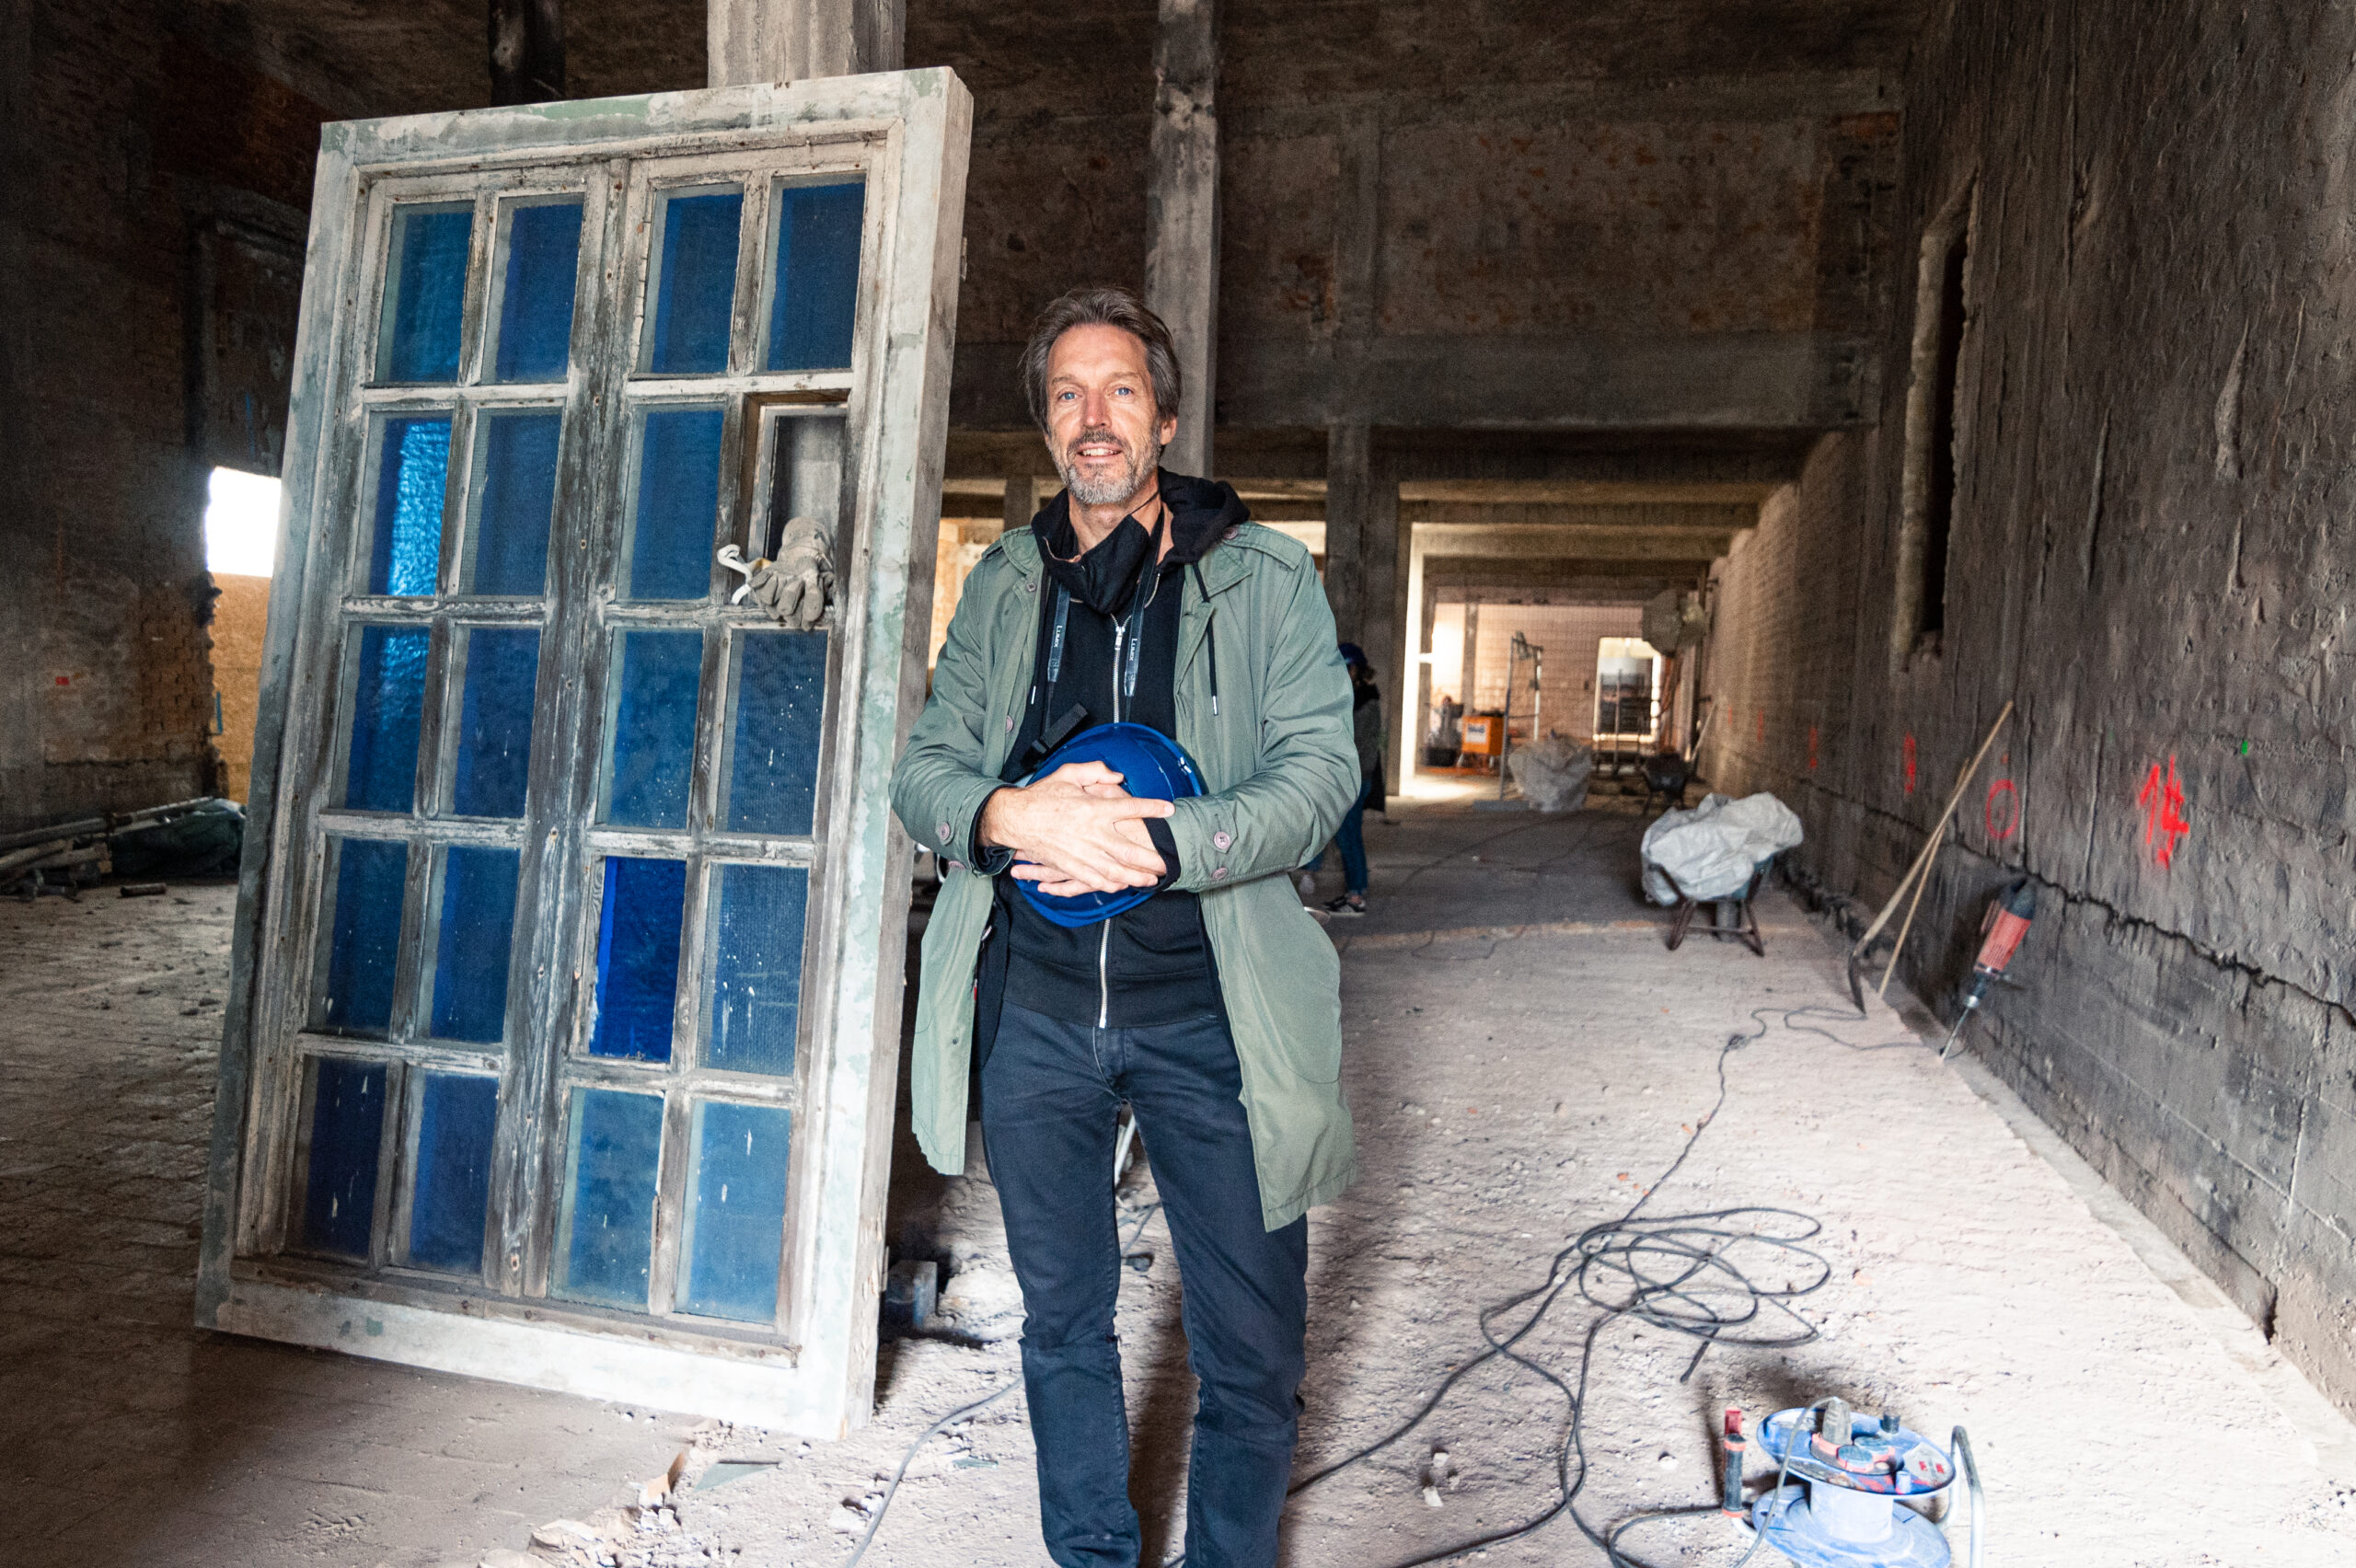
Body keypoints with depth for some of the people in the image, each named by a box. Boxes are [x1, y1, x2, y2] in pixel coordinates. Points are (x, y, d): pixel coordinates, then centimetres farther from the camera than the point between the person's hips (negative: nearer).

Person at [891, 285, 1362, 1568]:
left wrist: (1155, 843, -22)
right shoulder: (1004, 585, 10)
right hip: (1033, 1002, 3)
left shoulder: (1266, 579, 1)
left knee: (1249, 1349, 6)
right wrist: (1013, 813, -17)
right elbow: (922, 770, 6)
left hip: (1206, 1008, -2)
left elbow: (1318, 774, -7)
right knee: (1063, 1322, 17)